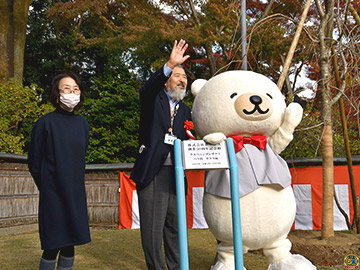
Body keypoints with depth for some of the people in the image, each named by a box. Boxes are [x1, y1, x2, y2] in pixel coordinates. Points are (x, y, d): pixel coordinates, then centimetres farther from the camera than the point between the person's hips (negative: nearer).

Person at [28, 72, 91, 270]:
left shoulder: (82, 123, 7)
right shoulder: (46, 122, -7)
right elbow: (34, 162, -1)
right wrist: (46, 186, 5)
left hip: (75, 193, 5)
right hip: (52, 194, -4)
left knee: (69, 245, 8)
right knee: (52, 247, -2)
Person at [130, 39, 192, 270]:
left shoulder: (185, 110, 19)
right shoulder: (154, 99, 3)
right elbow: (148, 88, -22)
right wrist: (170, 65, -35)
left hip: (175, 174, 5)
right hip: (152, 173, -5)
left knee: (174, 226, 14)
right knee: (152, 228, -2)